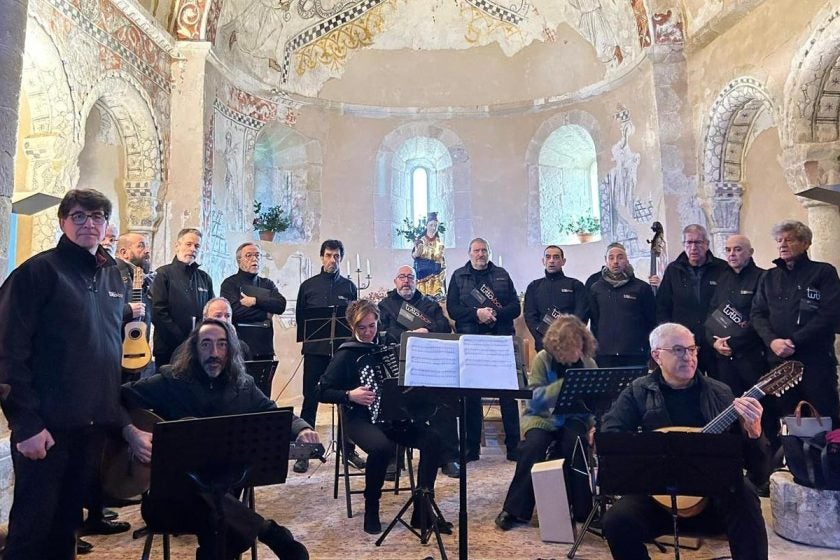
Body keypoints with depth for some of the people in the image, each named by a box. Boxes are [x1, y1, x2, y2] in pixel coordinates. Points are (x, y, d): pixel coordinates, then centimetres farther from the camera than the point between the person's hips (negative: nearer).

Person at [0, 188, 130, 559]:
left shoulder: (113, 275, 12)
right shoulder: (38, 271, -8)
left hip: (95, 424, 6)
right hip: (48, 424, -6)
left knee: (68, 520, 17)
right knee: (33, 523, 5)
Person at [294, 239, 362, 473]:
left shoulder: (349, 286, 10)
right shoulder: (308, 285, 9)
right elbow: (299, 316, 10)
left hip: (343, 349, 1)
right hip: (315, 349, -1)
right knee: (310, 400, 1)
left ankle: (349, 449, 16)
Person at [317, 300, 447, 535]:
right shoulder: (347, 354, -4)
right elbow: (322, 392, -6)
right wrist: (350, 395, -21)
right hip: (360, 418, -4)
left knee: (432, 438, -21)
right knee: (382, 447, -36)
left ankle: (422, 510, -11)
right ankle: (371, 511, -10)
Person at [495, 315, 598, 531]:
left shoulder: (588, 363, -1)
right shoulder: (543, 359, -9)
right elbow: (535, 400, -17)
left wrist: (595, 424, -18)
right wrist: (564, 383, -28)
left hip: (574, 418, 1)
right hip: (542, 417, -1)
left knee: (575, 445, -31)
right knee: (533, 445, -30)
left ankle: (582, 510, -12)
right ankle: (515, 510, -16)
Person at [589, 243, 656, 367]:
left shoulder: (642, 288, 3)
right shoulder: (596, 289, 8)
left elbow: (652, 322, 5)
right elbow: (594, 323, 11)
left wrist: (650, 350, 2)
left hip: (635, 355, -1)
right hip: (604, 355, 1)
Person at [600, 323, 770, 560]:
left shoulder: (719, 393, 4)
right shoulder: (637, 393, 2)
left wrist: (753, 431, -22)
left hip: (713, 492, 0)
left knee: (743, 493, -32)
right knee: (616, 521, -26)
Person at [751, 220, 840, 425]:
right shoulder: (769, 277, 16)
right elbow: (757, 314, 9)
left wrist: (795, 342, -14)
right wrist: (772, 341, -10)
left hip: (816, 360, -4)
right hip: (778, 360, 4)